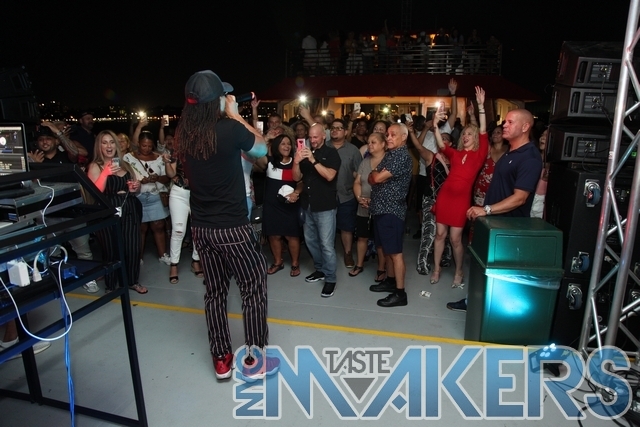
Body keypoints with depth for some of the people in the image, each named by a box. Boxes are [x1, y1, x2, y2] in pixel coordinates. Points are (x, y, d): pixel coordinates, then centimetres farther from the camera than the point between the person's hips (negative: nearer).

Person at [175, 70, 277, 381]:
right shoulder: (230, 129, -16)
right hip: (232, 227, -6)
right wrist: (236, 116, 6)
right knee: (254, 288, 9)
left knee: (214, 291, 16)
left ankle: (221, 360, 28)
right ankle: (254, 360, 18)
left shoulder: (184, 135, 1)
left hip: (200, 227, 6)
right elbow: (262, 148, 2)